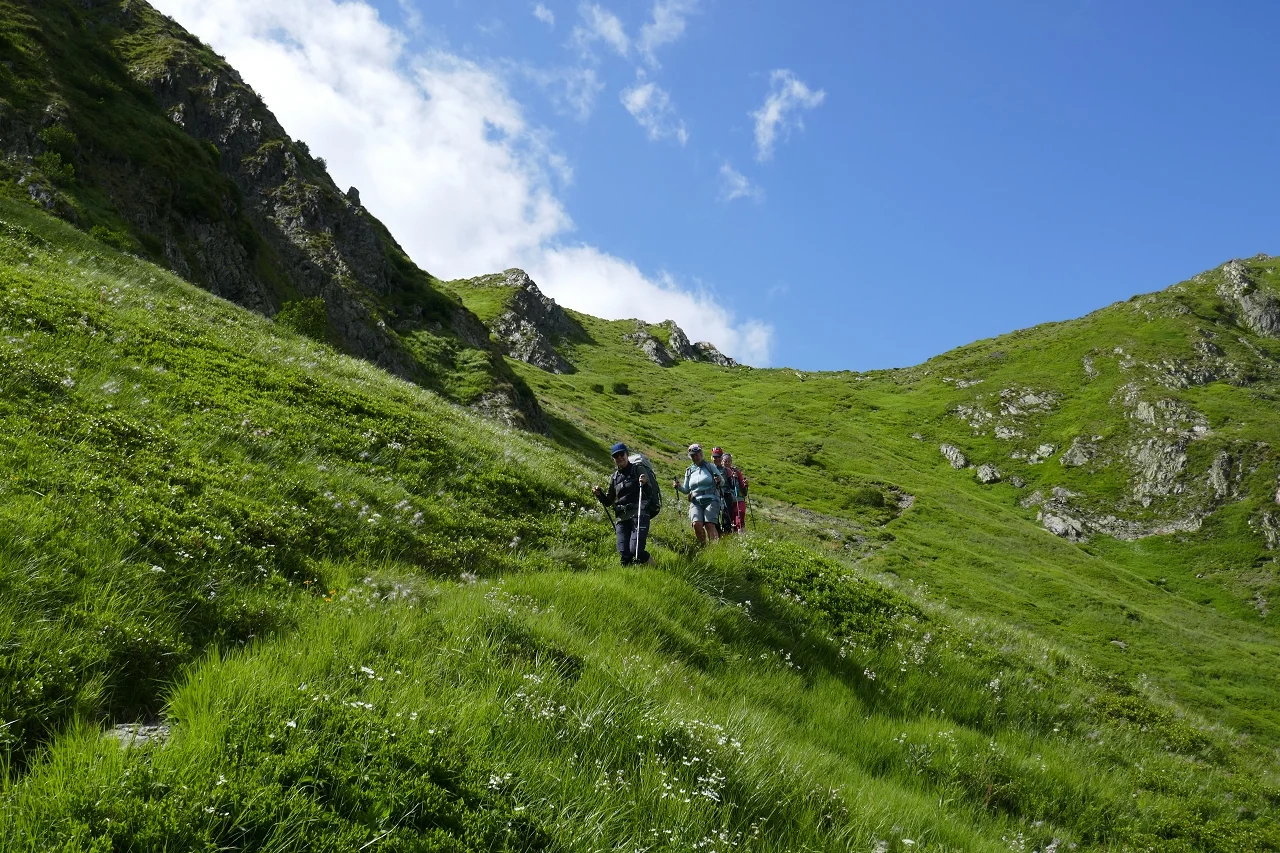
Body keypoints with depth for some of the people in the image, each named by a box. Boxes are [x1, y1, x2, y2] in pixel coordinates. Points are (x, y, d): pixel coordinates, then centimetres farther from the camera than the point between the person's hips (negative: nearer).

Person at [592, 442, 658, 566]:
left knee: (635, 551, -18)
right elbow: (608, 501, 23)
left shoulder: (637, 470, 6)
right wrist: (599, 494, 3)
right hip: (622, 518, 4)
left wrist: (645, 484, -21)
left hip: (639, 515, -4)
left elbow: (650, 494, 0)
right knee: (624, 554, -7)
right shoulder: (614, 477, 17)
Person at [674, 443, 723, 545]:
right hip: (695, 502, 2)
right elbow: (686, 490, 21)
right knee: (697, 524, -21)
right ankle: (704, 546, -6)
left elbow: (722, 483, 11)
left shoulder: (710, 467, 9)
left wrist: (719, 481, -13)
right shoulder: (689, 471, 17)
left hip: (711, 500, -2)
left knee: (709, 525, -22)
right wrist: (679, 487, -1)